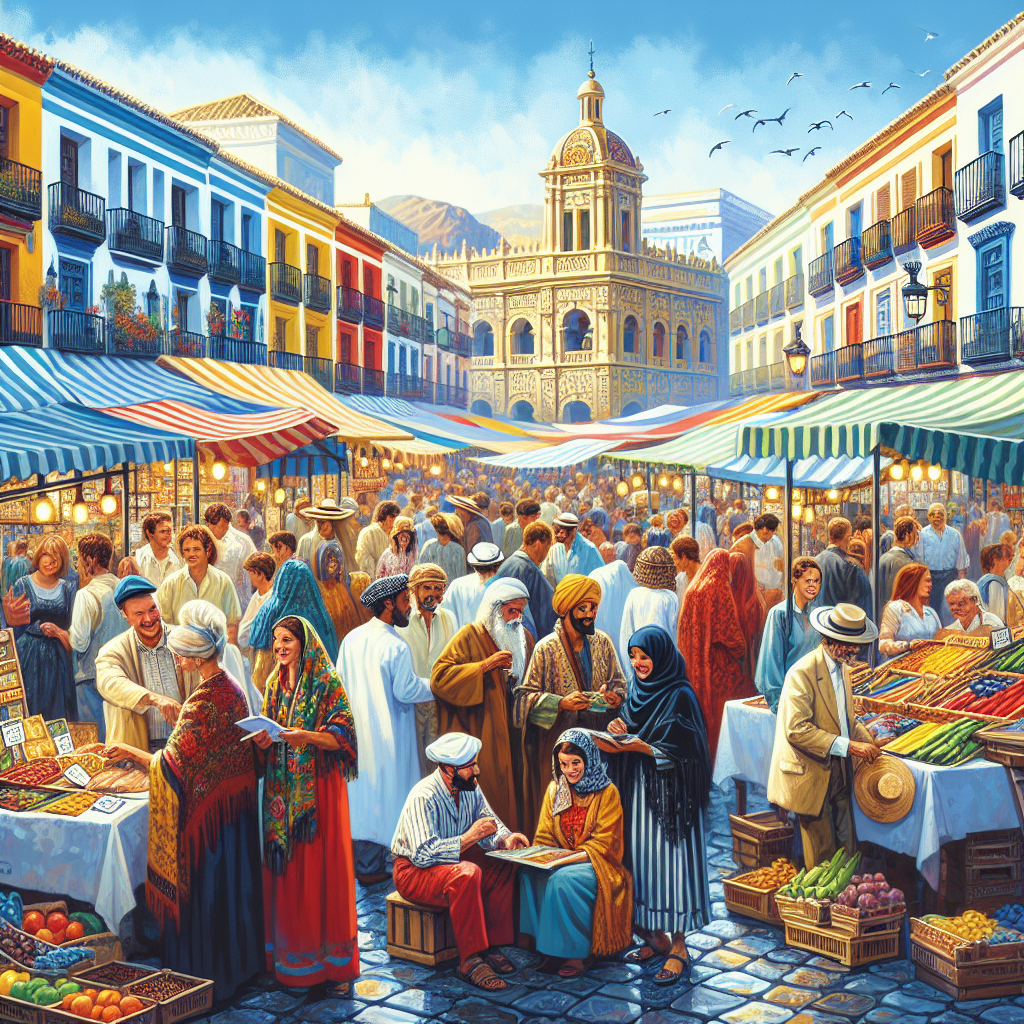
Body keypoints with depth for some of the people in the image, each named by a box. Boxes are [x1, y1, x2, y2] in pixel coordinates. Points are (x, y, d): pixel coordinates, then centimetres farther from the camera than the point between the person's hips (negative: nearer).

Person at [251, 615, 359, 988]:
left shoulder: (327, 682, -6)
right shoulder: (274, 684, 13)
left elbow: (341, 736, -11)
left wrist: (307, 736, -26)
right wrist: (263, 740, -4)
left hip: (318, 786, -5)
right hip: (282, 787, 5)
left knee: (317, 863, -3)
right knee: (285, 863, 6)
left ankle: (322, 950, 7)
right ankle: (287, 944, 16)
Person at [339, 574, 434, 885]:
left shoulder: (351, 639, 1)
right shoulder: (397, 647, -20)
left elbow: (340, 682, 8)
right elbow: (406, 691, -18)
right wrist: (433, 685, -3)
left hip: (355, 728, 7)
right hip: (385, 731, -7)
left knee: (358, 789, 16)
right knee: (381, 792, 4)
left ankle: (353, 859, 26)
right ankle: (370, 867, 11)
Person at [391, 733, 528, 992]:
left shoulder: (470, 788, -1)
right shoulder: (423, 797, -25)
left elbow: (489, 821, 6)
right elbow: (423, 854, -32)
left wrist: (505, 839, -18)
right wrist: (470, 837, -32)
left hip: (450, 862, 8)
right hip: (413, 871, -8)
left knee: (503, 869, -14)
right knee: (467, 874, -35)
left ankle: (492, 946, -12)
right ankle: (470, 961, -29)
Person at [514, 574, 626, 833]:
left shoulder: (603, 642, 5)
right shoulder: (546, 649, -8)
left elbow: (618, 681, 15)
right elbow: (526, 695, -9)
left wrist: (616, 696, -8)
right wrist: (562, 703, -23)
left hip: (598, 734, 4)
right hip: (558, 739, -4)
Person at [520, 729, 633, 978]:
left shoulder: (607, 792, -5)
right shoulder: (554, 789, 10)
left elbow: (603, 841, -9)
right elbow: (544, 835, 11)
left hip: (595, 863, -5)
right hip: (558, 862, 5)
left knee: (563, 879, -34)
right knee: (530, 875, -25)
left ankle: (575, 954, -20)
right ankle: (549, 949, -17)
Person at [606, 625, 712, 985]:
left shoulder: (680, 696, -12)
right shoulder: (637, 691, 11)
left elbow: (675, 751, -17)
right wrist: (620, 733, -7)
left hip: (670, 793, -7)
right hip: (638, 789, 7)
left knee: (671, 859, -5)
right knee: (642, 858, 10)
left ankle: (678, 947, 2)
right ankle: (655, 936, 22)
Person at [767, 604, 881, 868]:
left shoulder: (843, 667, 10)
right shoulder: (802, 673, -19)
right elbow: (797, 729, -25)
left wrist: (866, 739, 2)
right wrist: (847, 746, -26)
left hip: (840, 772, 8)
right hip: (813, 775, -8)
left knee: (848, 849, 10)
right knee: (822, 855, 1)